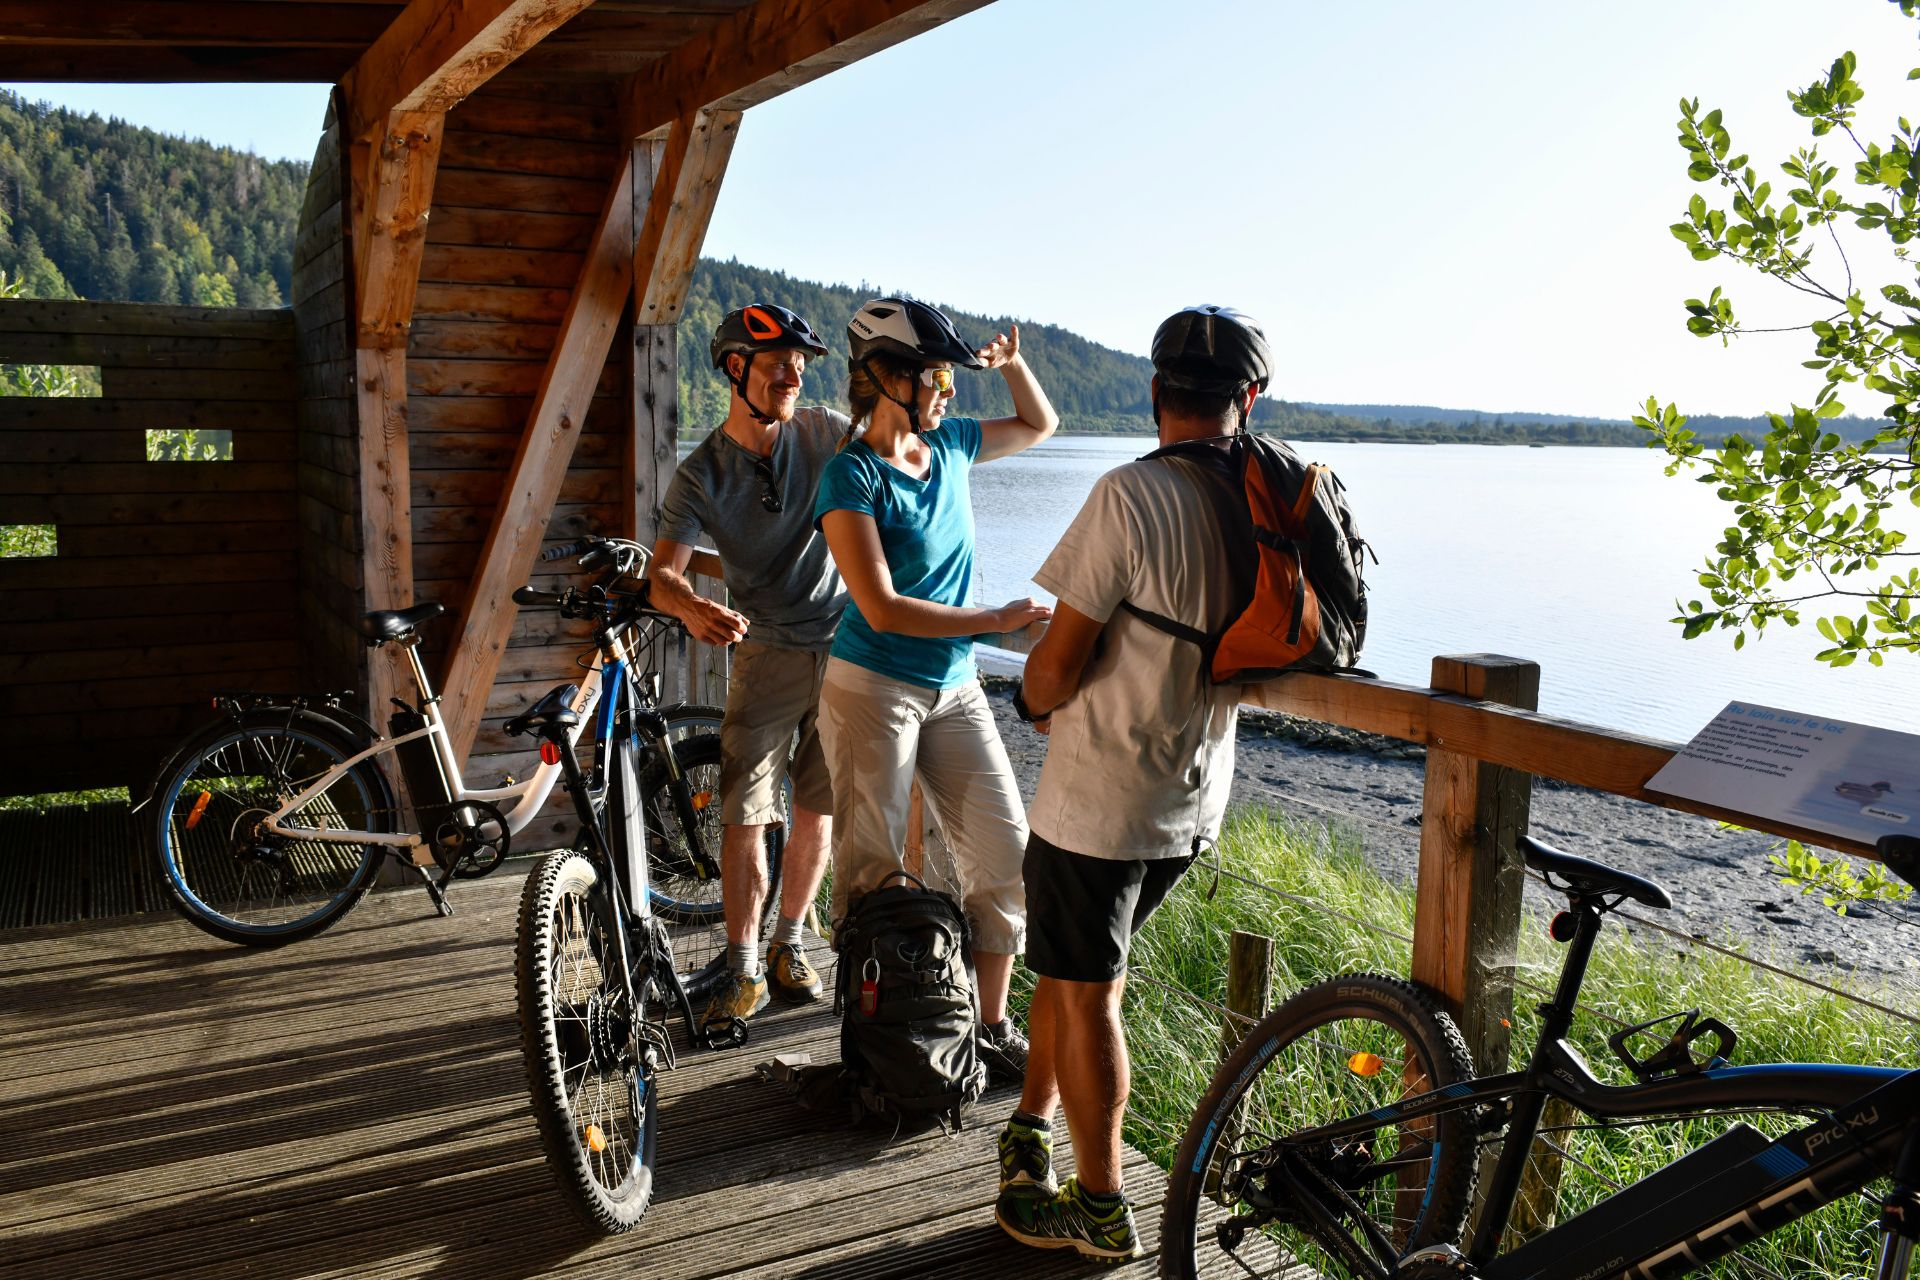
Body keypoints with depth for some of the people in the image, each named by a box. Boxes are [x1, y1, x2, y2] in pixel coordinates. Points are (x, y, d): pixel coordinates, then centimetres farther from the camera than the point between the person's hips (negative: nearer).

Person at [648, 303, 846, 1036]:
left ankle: (790, 943, 28)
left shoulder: (823, 432, -2)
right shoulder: (701, 475, -8)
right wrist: (691, 607, -41)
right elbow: (662, 572, -18)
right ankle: (744, 972, 7)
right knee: (744, 815, -5)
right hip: (765, 654, -2)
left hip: (843, 646, 2)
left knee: (818, 810, 9)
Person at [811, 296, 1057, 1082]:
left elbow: (1038, 426, 25)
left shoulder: (950, 444, 6)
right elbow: (882, 607, -21)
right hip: (873, 686, -6)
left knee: (1004, 854, 3)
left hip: (954, 690, 6)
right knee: (871, 872, 3)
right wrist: (995, 621, -18)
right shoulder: (852, 474, -14)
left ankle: (992, 1025, 16)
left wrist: (1011, 362, 7)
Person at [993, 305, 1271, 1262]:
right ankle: (1031, 1124, 40)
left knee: (1086, 994, 8)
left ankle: (1100, 1209, 21)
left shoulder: (1130, 495, -21)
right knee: (1069, 962, 24)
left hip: (1099, 796, -7)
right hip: (1198, 798, 7)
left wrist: (1035, 704, 3)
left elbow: (1061, 657, -18)